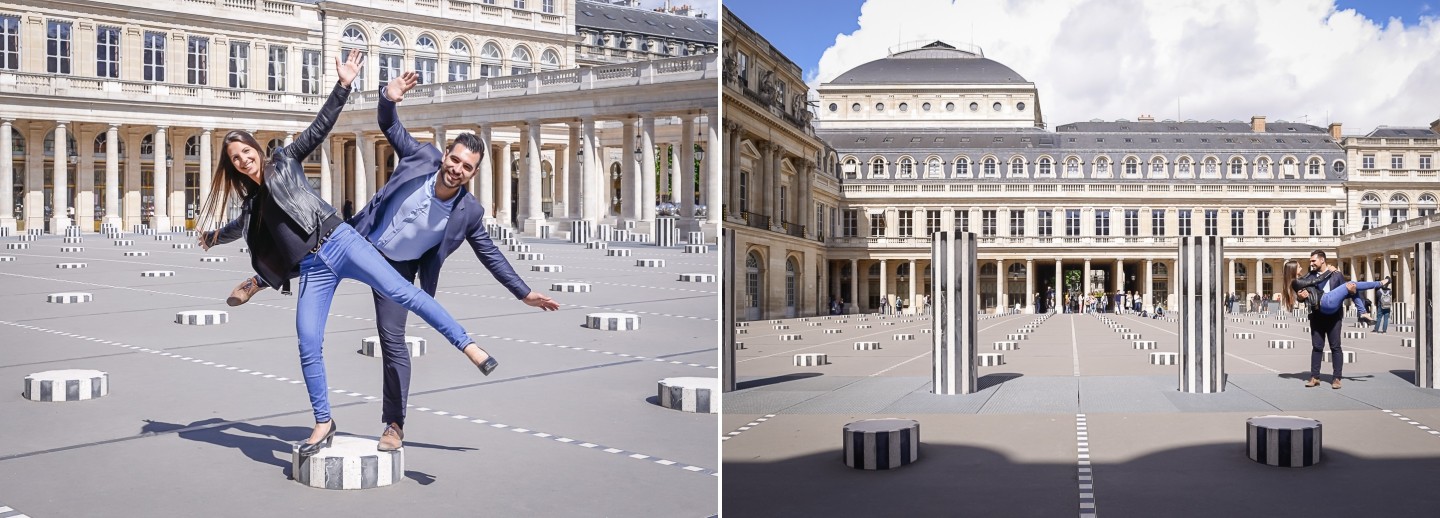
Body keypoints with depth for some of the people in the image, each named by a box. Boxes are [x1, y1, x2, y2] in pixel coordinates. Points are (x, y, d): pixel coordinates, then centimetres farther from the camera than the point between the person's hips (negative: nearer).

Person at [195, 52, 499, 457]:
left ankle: (468, 346, -22)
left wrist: (343, 86, -7)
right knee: (307, 346, -6)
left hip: (340, 243, -5)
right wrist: (213, 237, 64)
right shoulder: (252, 201, 24)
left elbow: (320, 127, 3)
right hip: (313, 270, 5)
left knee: (403, 292, -20)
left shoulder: (284, 160, 11)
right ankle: (324, 424, 4)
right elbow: (240, 227, 47)